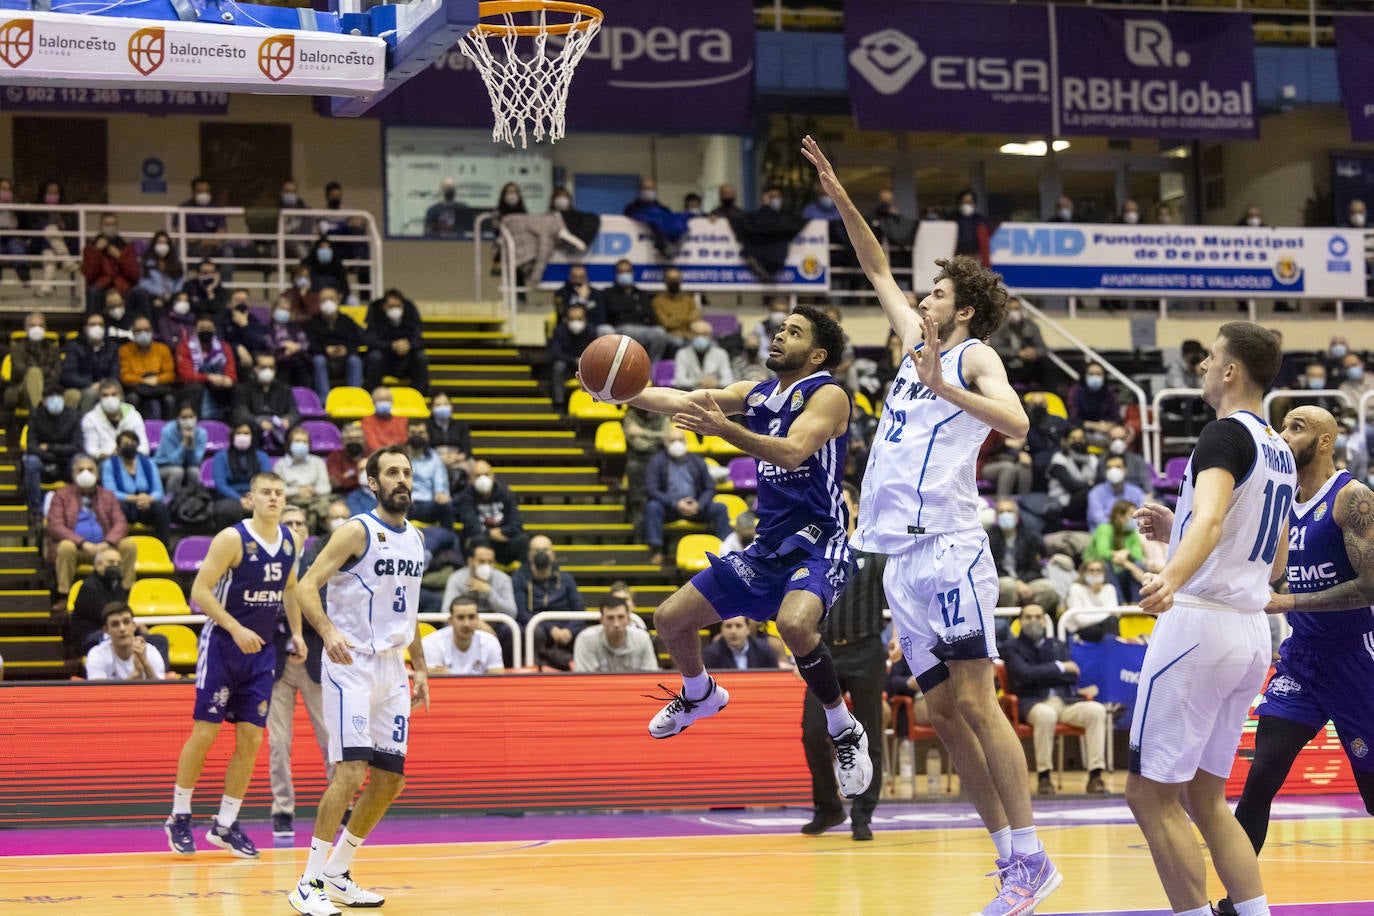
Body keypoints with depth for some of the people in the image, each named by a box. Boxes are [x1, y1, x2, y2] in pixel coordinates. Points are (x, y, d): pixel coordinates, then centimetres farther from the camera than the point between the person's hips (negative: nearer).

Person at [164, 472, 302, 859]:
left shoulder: (289, 541, 5)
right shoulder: (232, 539, -14)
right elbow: (199, 590, -17)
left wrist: (296, 632, 9)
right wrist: (236, 629, -24)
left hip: (261, 651, 6)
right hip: (222, 646, -6)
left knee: (251, 739, 2)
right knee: (205, 732, -4)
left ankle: (225, 825, 11)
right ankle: (179, 817, 9)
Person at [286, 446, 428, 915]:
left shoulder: (415, 539, 13)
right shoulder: (358, 531, -10)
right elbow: (306, 586, -17)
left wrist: (421, 668, 19)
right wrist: (329, 631, -34)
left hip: (392, 668, 8)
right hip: (351, 664, -8)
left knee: (391, 778, 7)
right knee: (351, 770, -17)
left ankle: (337, 874, 21)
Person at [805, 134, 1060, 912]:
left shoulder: (975, 358, -2)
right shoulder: (919, 342, 20)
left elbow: (1016, 422, -20)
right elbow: (879, 270, 31)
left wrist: (944, 387, -28)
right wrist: (840, 199, 25)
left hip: (948, 548, -8)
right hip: (903, 555, 8)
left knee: (974, 702, -14)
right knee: (943, 710, 5)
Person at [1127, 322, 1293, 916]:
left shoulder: (1225, 434, -11)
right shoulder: (1280, 452, 18)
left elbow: (1211, 516, -31)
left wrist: (1171, 578, -48)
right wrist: (1177, 532, 28)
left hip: (1200, 622, -9)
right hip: (1251, 634, 9)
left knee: (1151, 794, -4)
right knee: (1204, 798, 15)